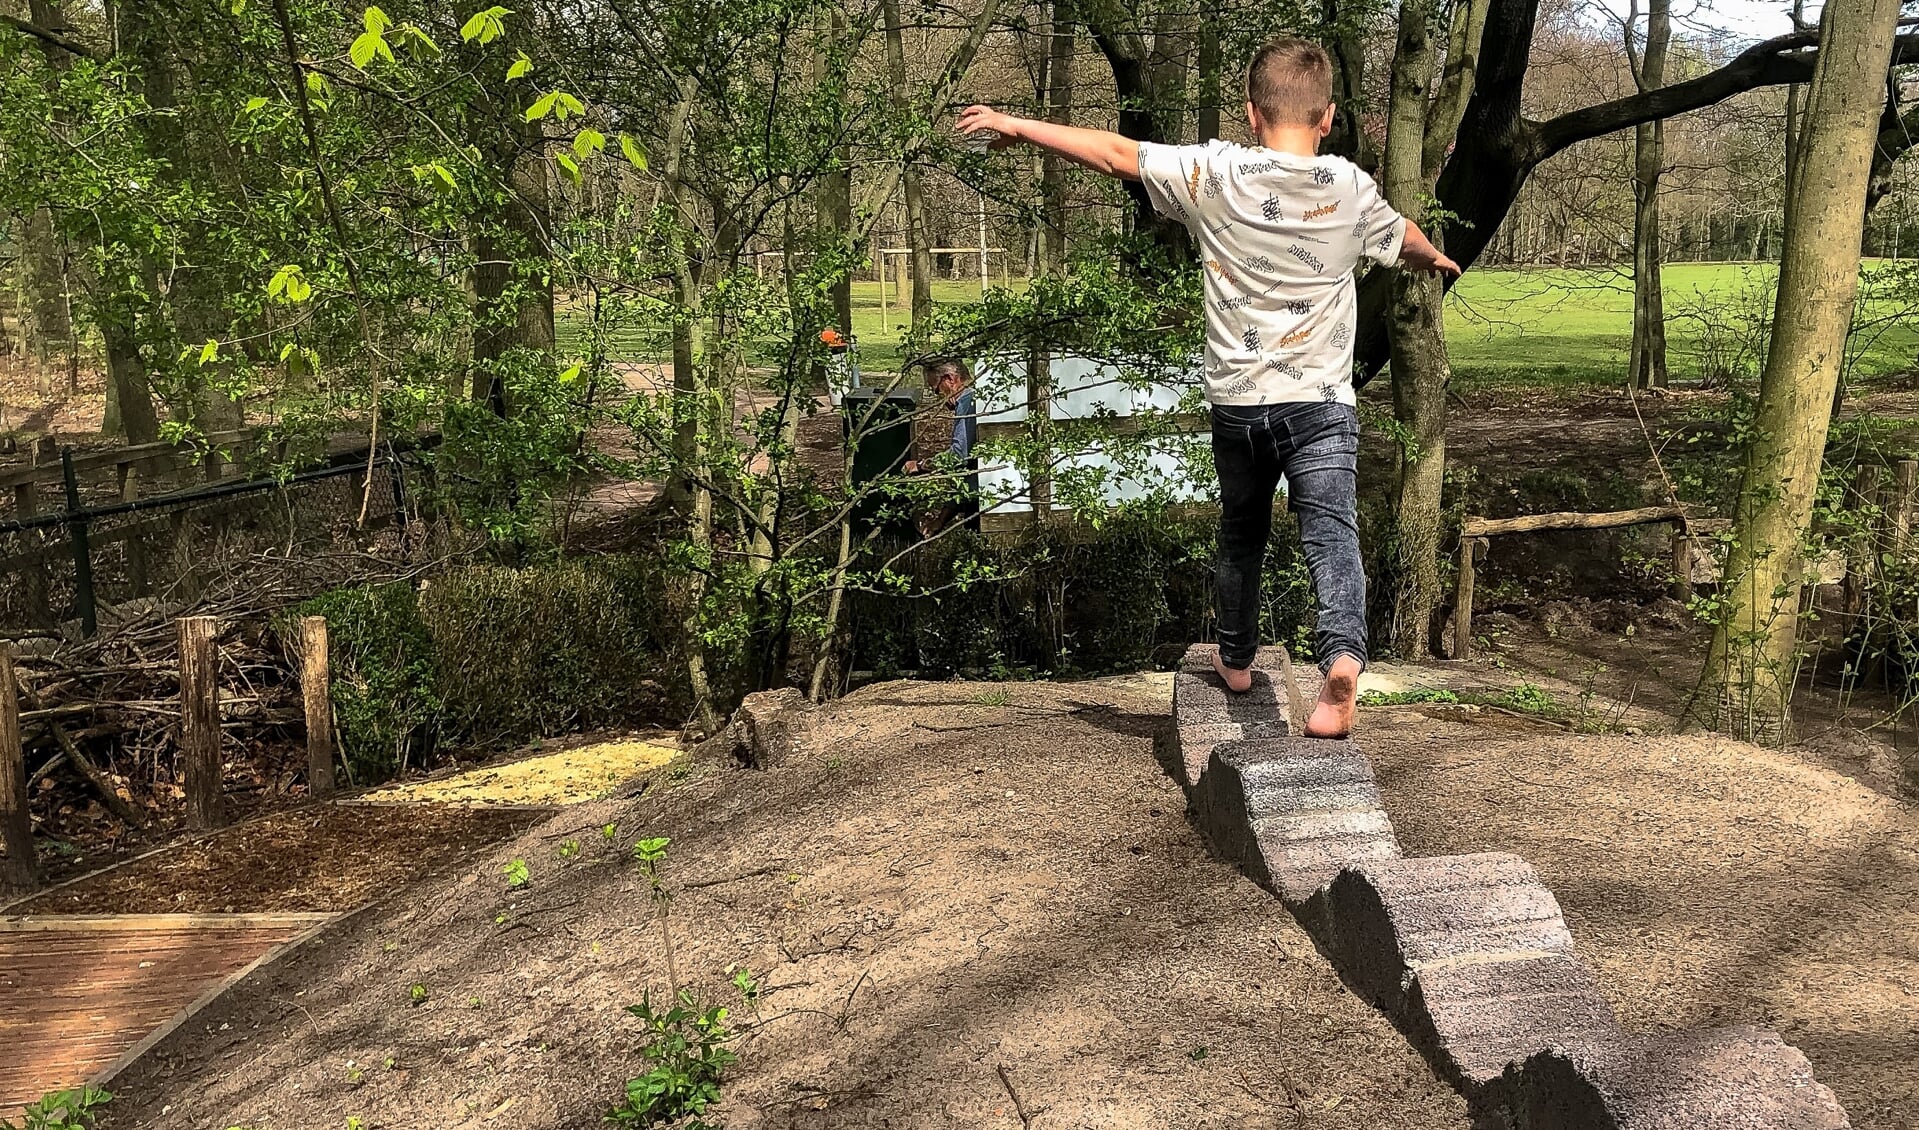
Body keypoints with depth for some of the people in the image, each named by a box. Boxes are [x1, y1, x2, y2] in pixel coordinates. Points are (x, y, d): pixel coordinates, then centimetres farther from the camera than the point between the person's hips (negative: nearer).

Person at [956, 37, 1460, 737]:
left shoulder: (1214, 174, -4)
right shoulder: (1350, 188, 2)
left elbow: (1114, 154, 1)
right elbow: (1405, 241, 23)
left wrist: (1015, 125, 12)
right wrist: (1436, 259, 48)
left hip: (1236, 401, 1)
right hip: (1320, 403, -1)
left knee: (1242, 534, 20)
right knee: (1330, 530, -9)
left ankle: (1236, 659, 37)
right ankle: (1342, 655, -34)